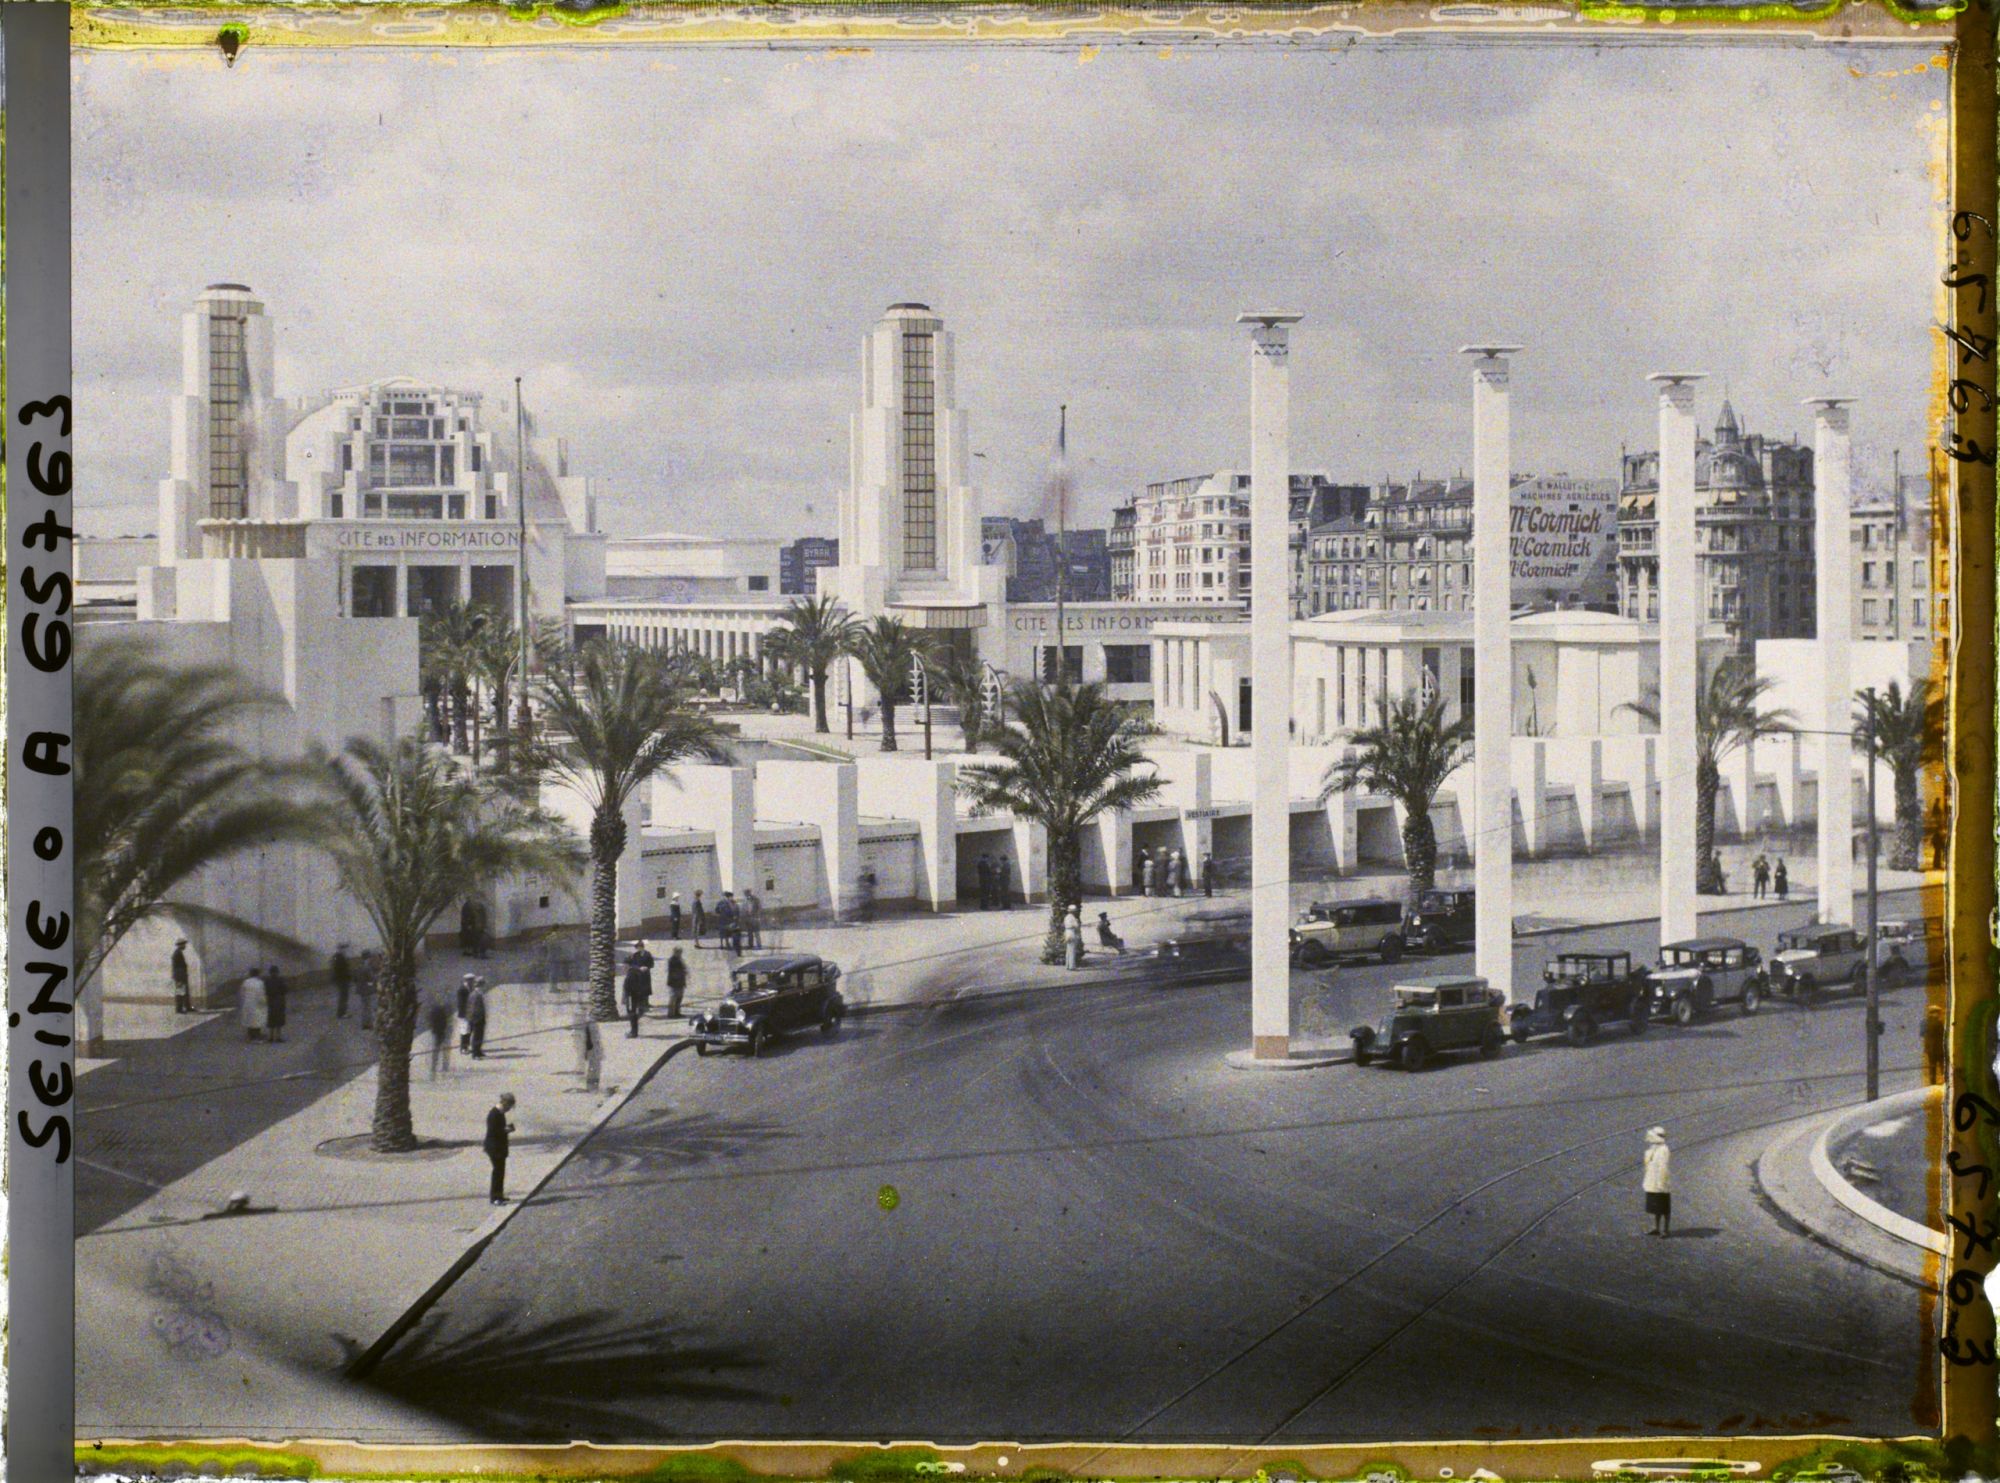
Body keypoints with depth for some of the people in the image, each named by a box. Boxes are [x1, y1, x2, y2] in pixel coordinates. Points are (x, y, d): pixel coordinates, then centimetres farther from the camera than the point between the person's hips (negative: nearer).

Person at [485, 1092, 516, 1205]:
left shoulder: (500, 1113, 10)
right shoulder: (494, 1114, -20)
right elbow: (492, 1131, -23)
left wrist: (507, 1128, 4)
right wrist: (506, 1130, -18)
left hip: (500, 1147, 10)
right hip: (494, 1147, -10)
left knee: (500, 1170, 14)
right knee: (498, 1170, -7)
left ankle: (499, 1195, 22)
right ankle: (494, 1197, -3)